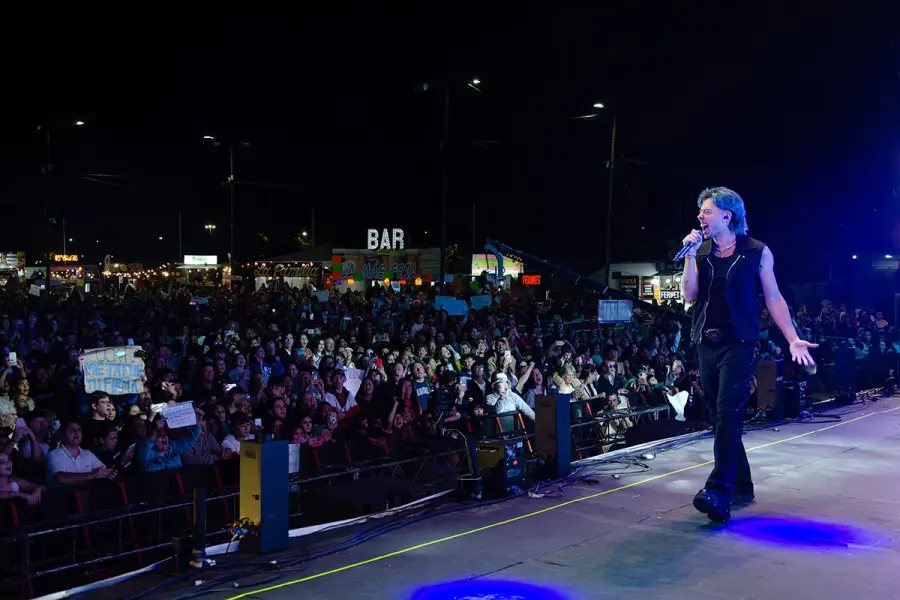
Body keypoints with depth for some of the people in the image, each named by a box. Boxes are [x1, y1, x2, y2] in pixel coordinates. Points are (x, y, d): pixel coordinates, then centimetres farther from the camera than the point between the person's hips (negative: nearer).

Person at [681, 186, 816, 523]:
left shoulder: (757, 252, -1)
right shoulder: (701, 251, 9)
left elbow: (773, 299, 2)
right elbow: (690, 296, 1)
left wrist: (793, 340, -6)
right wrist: (690, 256, -7)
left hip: (738, 344, -5)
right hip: (706, 344, 5)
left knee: (728, 415, -15)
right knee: (719, 418, 9)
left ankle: (719, 491, -19)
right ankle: (741, 487, 21)